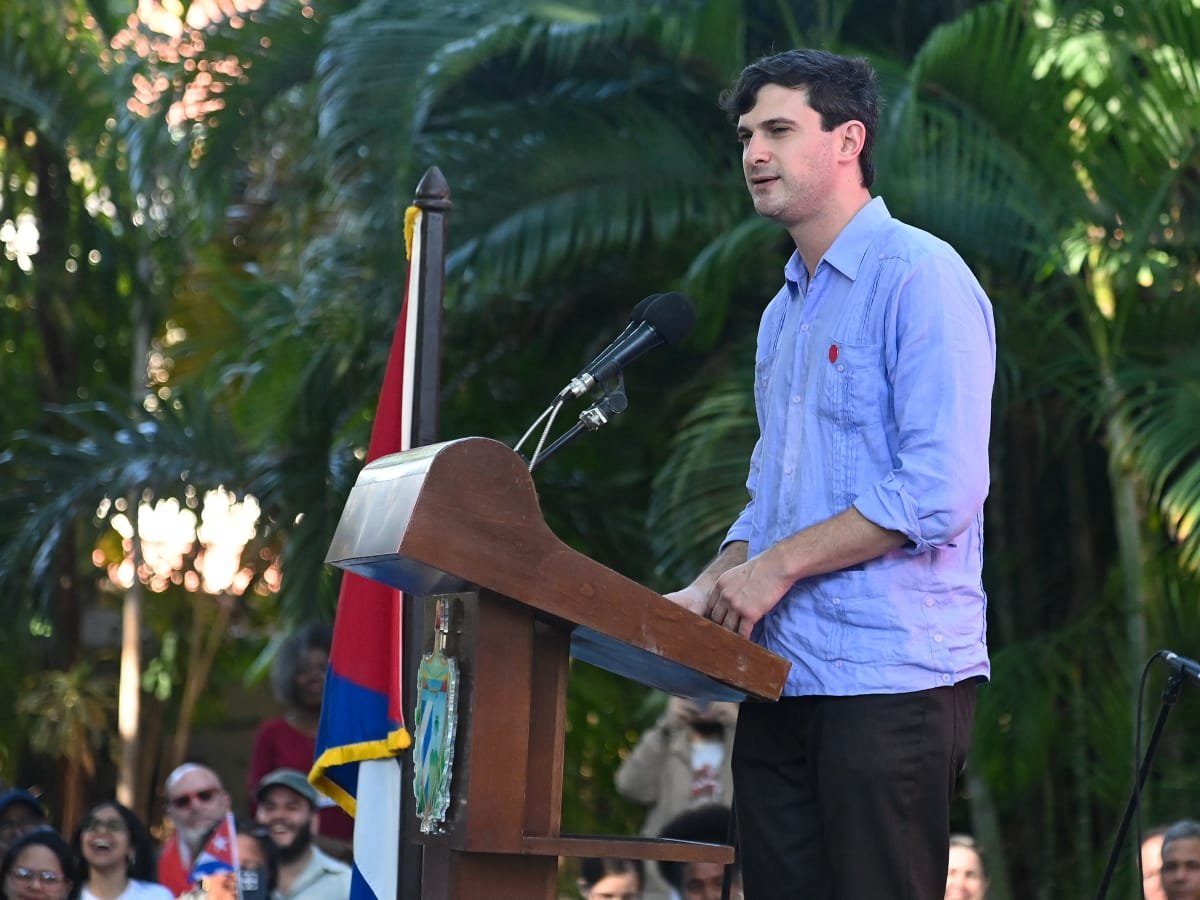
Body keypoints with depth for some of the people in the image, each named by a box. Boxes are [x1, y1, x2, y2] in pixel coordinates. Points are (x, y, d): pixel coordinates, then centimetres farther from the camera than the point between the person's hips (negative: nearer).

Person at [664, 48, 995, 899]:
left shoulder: (921, 278, -7)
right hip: (783, 674, 8)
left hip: (892, 675, -8)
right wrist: (712, 591, 7)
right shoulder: (785, 310, 21)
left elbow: (939, 491, -17)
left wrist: (778, 565, -14)